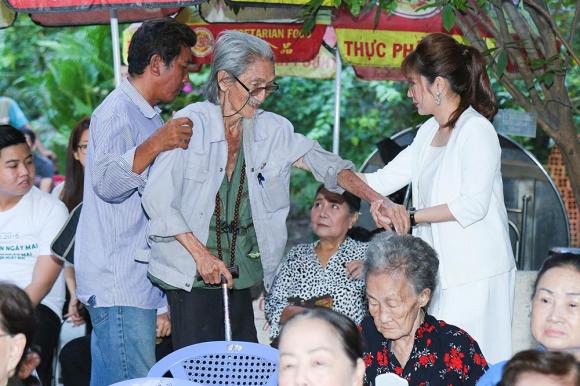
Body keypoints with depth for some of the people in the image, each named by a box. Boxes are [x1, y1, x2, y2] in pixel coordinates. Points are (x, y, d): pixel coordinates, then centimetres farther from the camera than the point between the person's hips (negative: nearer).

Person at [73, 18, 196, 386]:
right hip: (118, 283, -10)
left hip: (138, 281, 10)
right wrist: (155, 145, -35)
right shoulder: (117, 112, -10)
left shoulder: (149, 117, 21)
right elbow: (107, 182, -25)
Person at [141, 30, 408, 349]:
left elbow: (325, 164, 6)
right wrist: (200, 254, -15)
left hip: (244, 280, 5)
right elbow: (157, 198, -10)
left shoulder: (272, 129, 7)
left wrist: (377, 200, -9)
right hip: (191, 280, -4)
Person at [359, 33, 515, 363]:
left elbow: (473, 206, -17)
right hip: (441, 270, 8)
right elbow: (384, 180, 17)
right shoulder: (429, 132, 16)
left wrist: (411, 216, -13)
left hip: (475, 273, -8)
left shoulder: (476, 130, -10)